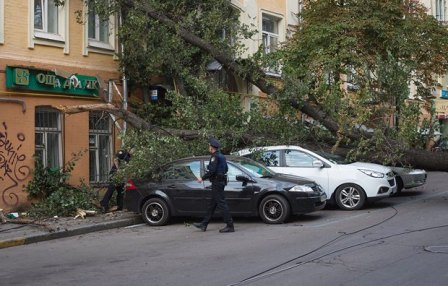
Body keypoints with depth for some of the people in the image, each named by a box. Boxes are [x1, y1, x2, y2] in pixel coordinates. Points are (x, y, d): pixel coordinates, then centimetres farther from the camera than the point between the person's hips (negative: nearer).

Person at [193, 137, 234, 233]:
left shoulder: (215, 156, -15)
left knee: (221, 203, -9)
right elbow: (226, 168, 20)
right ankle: (204, 224, 22)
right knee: (212, 204, 14)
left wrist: (202, 178, -13)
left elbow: (211, 170, -22)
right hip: (221, 182, 10)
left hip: (217, 183, -10)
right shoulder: (221, 156, 14)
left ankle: (230, 226, -9)